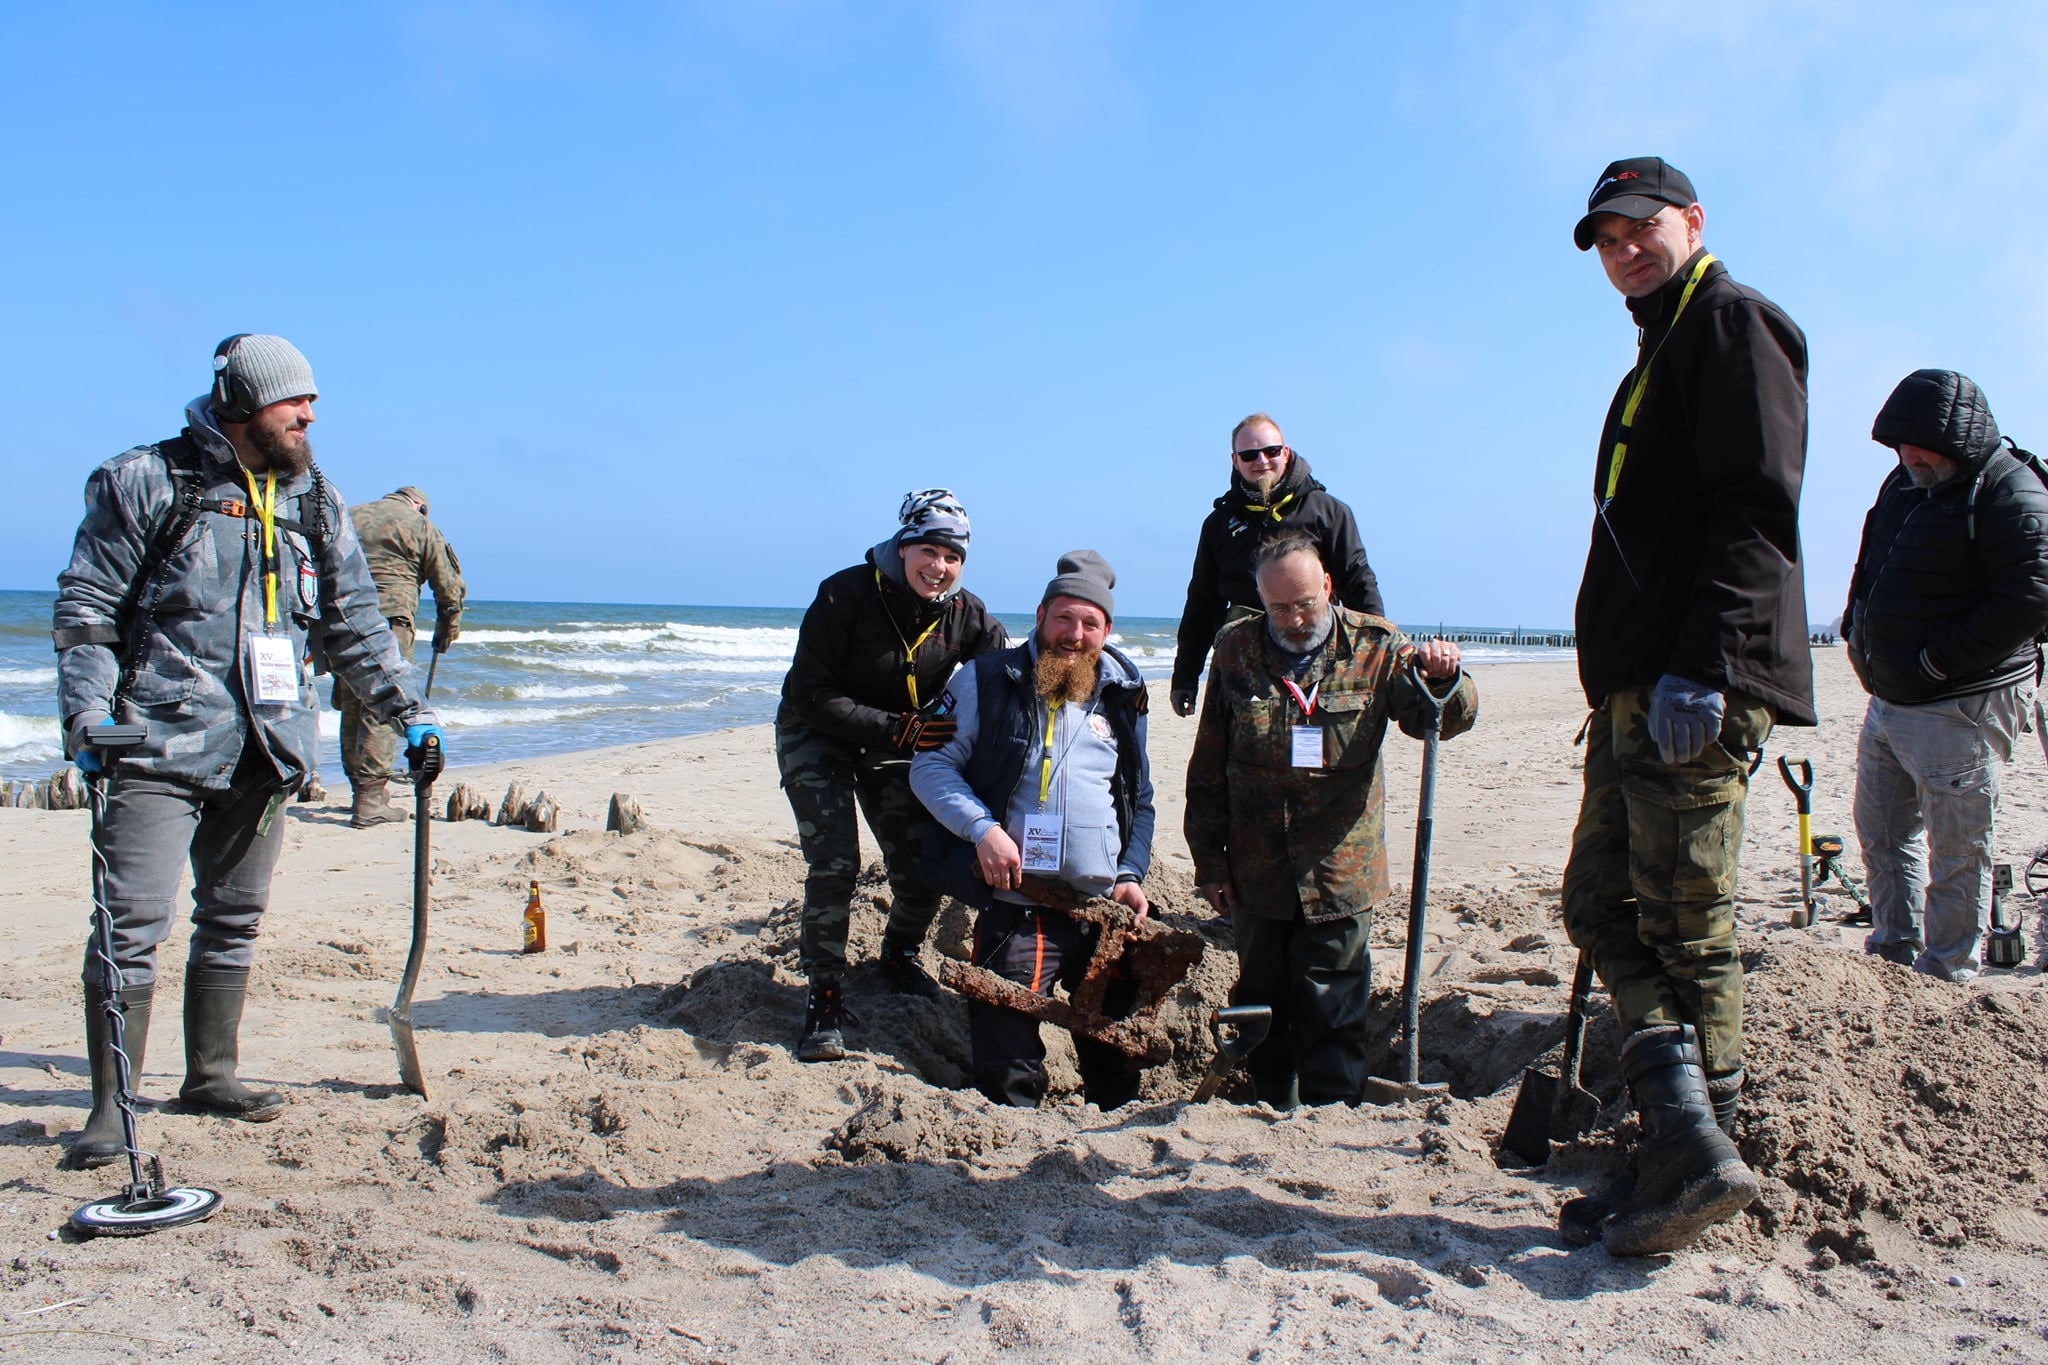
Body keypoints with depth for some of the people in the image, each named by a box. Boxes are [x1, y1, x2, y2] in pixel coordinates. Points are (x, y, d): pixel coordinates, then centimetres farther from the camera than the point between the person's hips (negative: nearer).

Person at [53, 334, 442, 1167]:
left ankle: (210, 1075, 27)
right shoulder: (147, 483, -2)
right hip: (161, 746, -5)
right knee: (132, 923, -7)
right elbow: (85, 609, -2)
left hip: (265, 752, 5)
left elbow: (354, 622, 19)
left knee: (234, 919, 14)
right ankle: (110, 1107, 3)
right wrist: (87, 713, -13)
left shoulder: (314, 503, 13)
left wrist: (407, 710, 14)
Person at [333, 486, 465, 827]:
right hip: (388, 623, -5)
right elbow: (450, 588, 6)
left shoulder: (349, 517, 19)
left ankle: (362, 790, 20)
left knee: (351, 709, 14)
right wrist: (446, 633, 19)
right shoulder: (422, 527, 6)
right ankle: (370, 801, -8)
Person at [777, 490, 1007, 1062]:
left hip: (901, 746, 4)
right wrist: (898, 730, -34)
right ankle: (824, 998, -6)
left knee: (922, 864, -6)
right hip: (818, 738, -3)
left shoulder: (967, 616, -14)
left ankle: (899, 958, 25)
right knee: (835, 860, -19)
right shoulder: (846, 595, -25)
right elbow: (808, 695, -26)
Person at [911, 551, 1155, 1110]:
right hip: (1015, 911, -3)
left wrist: (1132, 873, 4)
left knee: (1117, 1068, 13)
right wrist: (982, 828, -17)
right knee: (1009, 1083, -3)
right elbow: (930, 766, -3)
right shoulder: (987, 681, 1)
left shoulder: (1124, 696, 12)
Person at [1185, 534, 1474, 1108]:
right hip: (1255, 874, 3)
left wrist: (1443, 680, -31)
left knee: (1330, 1016, 1)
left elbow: (1442, 720, -7)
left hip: (1340, 874, -2)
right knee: (1260, 1008, 15)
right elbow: (1207, 768, 6)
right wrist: (1209, 861, 3)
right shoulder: (1236, 649, 2)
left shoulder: (1375, 646, -3)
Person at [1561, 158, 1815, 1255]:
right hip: (1636, 689, 10)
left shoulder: (1731, 322, -3)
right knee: (1602, 905, 9)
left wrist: (1698, 666, -24)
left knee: (1682, 929, -7)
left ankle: (1693, 1160, 1)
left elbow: (1756, 512, -16)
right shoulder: (1662, 349, 26)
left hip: (1695, 688, -10)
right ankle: (1684, 1147, 13)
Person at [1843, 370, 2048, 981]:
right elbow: (1870, 570, 24)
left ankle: (1947, 971, 11)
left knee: (1956, 846, -1)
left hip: (1962, 707, -9)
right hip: (1888, 699, 9)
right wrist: (1858, 629, 7)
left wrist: (1936, 660, -19)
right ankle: (1896, 948, 30)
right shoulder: (1903, 483, 11)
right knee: (1881, 829, 17)